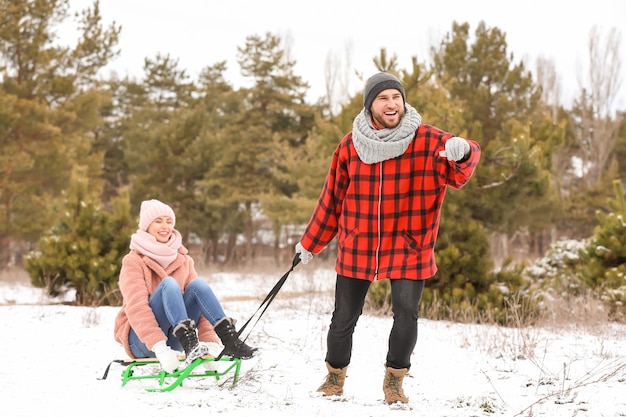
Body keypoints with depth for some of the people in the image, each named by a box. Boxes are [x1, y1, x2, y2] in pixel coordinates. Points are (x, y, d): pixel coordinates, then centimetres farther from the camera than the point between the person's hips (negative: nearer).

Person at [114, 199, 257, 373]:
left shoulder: (183, 260, 10)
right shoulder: (134, 261, -6)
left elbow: (198, 305, -1)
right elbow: (136, 307, -20)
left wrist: (210, 343, -17)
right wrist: (159, 347, -34)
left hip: (173, 339, 5)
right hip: (140, 340, -5)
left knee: (198, 284, -17)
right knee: (169, 283, -27)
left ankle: (229, 339, -33)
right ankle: (189, 344, -47)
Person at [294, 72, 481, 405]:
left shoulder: (427, 141, -8)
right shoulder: (351, 145, -2)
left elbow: (458, 174, -20)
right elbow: (332, 198, 8)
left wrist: (462, 154, -45)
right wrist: (309, 243, 14)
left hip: (407, 246, -2)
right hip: (357, 246, 2)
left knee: (406, 314, -9)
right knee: (344, 318, 9)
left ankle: (394, 381, 13)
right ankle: (335, 377, 31)